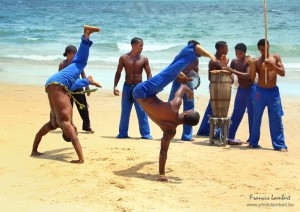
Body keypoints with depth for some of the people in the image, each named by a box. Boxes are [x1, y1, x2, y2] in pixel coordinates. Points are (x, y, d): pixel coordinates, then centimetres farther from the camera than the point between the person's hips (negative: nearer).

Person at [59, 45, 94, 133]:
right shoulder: (63, 64, -5)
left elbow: (83, 74, 12)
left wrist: (87, 86, 10)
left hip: (78, 87, 3)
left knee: (83, 107, 2)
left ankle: (87, 126, 12)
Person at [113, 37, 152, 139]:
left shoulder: (144, 59, -1)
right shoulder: (123, 58, 0)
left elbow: (149, 74, 1)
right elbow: (118, 73, 6)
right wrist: (115, 86, -3)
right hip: (127, 87, 1)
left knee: (142, 112, -4)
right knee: (125, 112, 7)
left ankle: (145, 133, 2)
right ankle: (123, 133, 18)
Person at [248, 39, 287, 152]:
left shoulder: (275, 57, 3)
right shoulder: (257, 61, 2)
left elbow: (282, 73, -4)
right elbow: (252, 77, -6)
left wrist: (272, 65, -18)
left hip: (273, 91, 0)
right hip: (260, 91, 0)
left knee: (276, 118, -2)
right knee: (256, 118, 5)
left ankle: (279, 144, 2)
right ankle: (253, 142, 17)